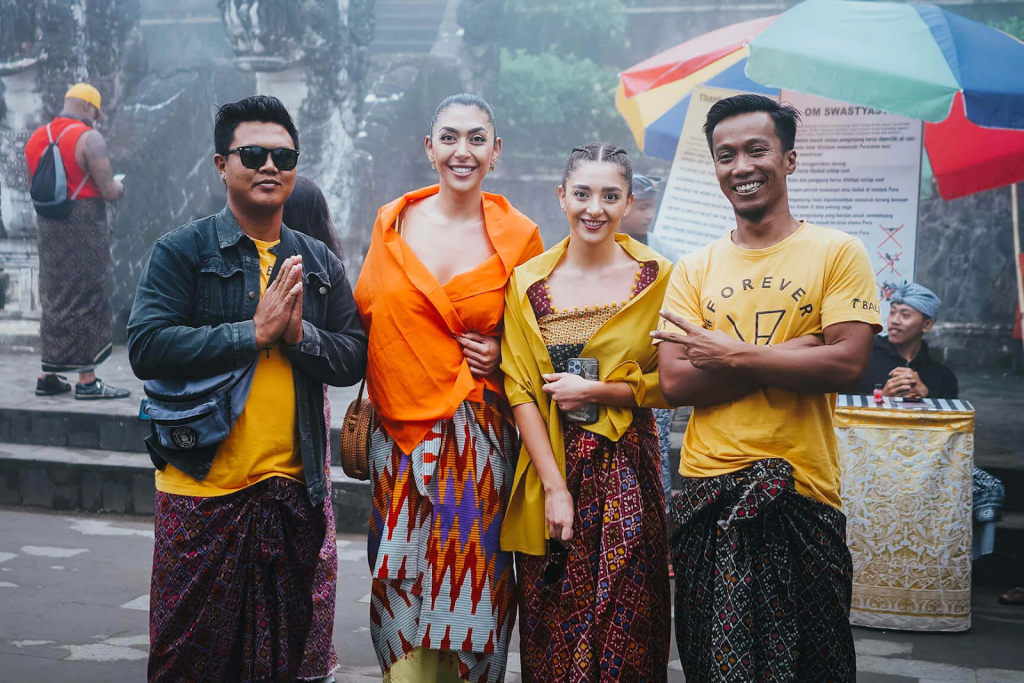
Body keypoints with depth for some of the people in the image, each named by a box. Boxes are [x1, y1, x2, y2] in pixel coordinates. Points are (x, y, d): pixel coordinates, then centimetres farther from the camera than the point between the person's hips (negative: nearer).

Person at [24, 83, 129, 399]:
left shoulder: (36, 138, 10)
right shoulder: (89, 138, -12)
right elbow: (108, 191, -15)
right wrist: (118, 187, 6)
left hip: (48, 230, 7)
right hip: (85, 230, -7)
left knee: (54, 299, 15)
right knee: (87, 301, -1)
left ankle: (48, 376, 19)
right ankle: (87, 381, 0)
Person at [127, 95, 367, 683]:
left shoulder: (319, 263, 11)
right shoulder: (183, 251, -3)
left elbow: (354, 359, 7)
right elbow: (146, 347, -15)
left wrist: (301, 334, -13)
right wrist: (255, 331, -17)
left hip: (293, 490, 4)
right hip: (202, 487, -4)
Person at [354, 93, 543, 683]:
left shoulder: (518, 236, 0)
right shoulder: (392, 221, 6)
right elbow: (363, 319, 13)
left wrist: (501, 355, -7)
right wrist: (358, 410, 5)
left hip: (477, 432, -1)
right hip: (398, 429, 2)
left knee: (467, 577, 2)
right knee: (403, 579, 2)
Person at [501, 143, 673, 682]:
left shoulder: (656, 279, 2)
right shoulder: (528, 282, 5)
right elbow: (520, 391, 0)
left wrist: (597, 391, -11)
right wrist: (554, 487, -8)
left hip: (627, 472, -1)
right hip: (550, 464, 1)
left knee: (625, 631, 1)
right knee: (551, 634, 5)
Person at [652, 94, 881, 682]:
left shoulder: (838, 252, 0)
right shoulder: (695, 270, 8)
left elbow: (848, 364, -12)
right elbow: (675, 383, -4)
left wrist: (731, 354, -11)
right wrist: (793, 353, -12)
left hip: (804, 490, -2)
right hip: (708, 489, 3)